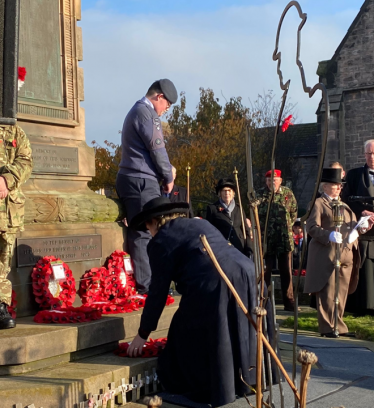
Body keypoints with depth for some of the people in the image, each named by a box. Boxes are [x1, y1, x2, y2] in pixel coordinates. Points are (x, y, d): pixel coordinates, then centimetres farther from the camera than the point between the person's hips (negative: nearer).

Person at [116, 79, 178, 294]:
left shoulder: (136, 111, 23)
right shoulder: (147, 112, -9)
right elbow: (157, 148, -12)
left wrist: (164, 174, 14)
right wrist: (169, 178, 0)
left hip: (130, 179, 10)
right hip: (142, 180, -10)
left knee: (139, 232, 8)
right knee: (145, 233, -10)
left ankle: (143, 282, 10)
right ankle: (145, 285, -11)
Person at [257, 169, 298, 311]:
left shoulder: (288, 193, 3)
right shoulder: (260, 195, -2)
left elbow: (294, 213, 12)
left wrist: (288, 227, 6)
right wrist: (261, 230, -3)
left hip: (285, 239, 2)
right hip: (266, 239, -1)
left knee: (286, 271, 7)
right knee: (265, 271, 4)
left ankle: (289, 302, 14)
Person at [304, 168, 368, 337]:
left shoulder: (343, 205, 23)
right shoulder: (318, 204, -1)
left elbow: (351, 225, 25)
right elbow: (312, 227, -10)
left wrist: (360, 226, 2)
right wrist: (329, 235, -24)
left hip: (346, 255, 7)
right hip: (327, 256, -7)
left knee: (342, 292, 9)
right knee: (327, 293, -6)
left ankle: (338, 326, 17)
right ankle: (327, 327, 1)